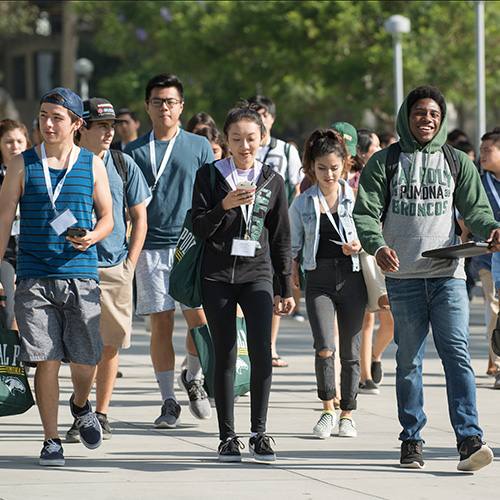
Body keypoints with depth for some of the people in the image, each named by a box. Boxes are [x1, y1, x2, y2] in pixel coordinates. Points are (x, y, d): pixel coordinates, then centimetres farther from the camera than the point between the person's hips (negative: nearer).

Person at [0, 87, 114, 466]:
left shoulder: (92, 165, 8)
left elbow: (108, 218, 12)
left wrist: (92, 236, -11)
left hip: (81, 275, 1)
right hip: (34, 278, -1)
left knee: (86, 359, -2)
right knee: (46, 360, -5)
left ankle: (81, 406, 31)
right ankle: (52, 440, 7)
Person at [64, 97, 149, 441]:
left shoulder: (124, 165, 6)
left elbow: (139, 218, 11)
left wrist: (129, 264, 2)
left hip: (116, 267, 2)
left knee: (111, 344, 4)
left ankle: (102, 414, 13)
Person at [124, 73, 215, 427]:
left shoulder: (199, 147, 8)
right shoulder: (134, 152, 10)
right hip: (151, 248, 1)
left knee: (200, 319, -10)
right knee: (161, 325, 0)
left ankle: (193, 379, 17)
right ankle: (169, 402, 7)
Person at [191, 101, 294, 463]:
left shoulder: (272, 182, 8)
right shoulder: (210, 175, 3)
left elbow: (281, 239, 11)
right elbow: (199, 229, -2)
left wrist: (285, 288, 8)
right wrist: (224, 206, -20)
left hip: (257, 274, 1)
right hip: (217, 274, 0)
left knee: (262, 349, -14)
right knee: (225, 353, 0)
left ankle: (259, 433, -6)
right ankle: (227, 436, 8)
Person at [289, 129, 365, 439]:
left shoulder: (356, 198, 3)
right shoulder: (302, 204, 7)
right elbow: (292, 245, 14)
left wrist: (360, 246, -13)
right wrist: (291, 274, 3)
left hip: (352, 277, 0)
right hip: (319, 281, 0)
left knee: (350, 352, 4)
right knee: (325, 348, -16)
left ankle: (347, 414, 21)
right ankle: (328, 409, 4)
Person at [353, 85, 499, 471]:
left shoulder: (457, 162, 11)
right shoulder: (384, 162, 7)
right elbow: (366, 212, 1)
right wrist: (377, 246, -20)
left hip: (448, 273, 0)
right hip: (403, 275, 0)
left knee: (457, 353, -12)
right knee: (409, 360, 4)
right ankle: (412, 440, 14)